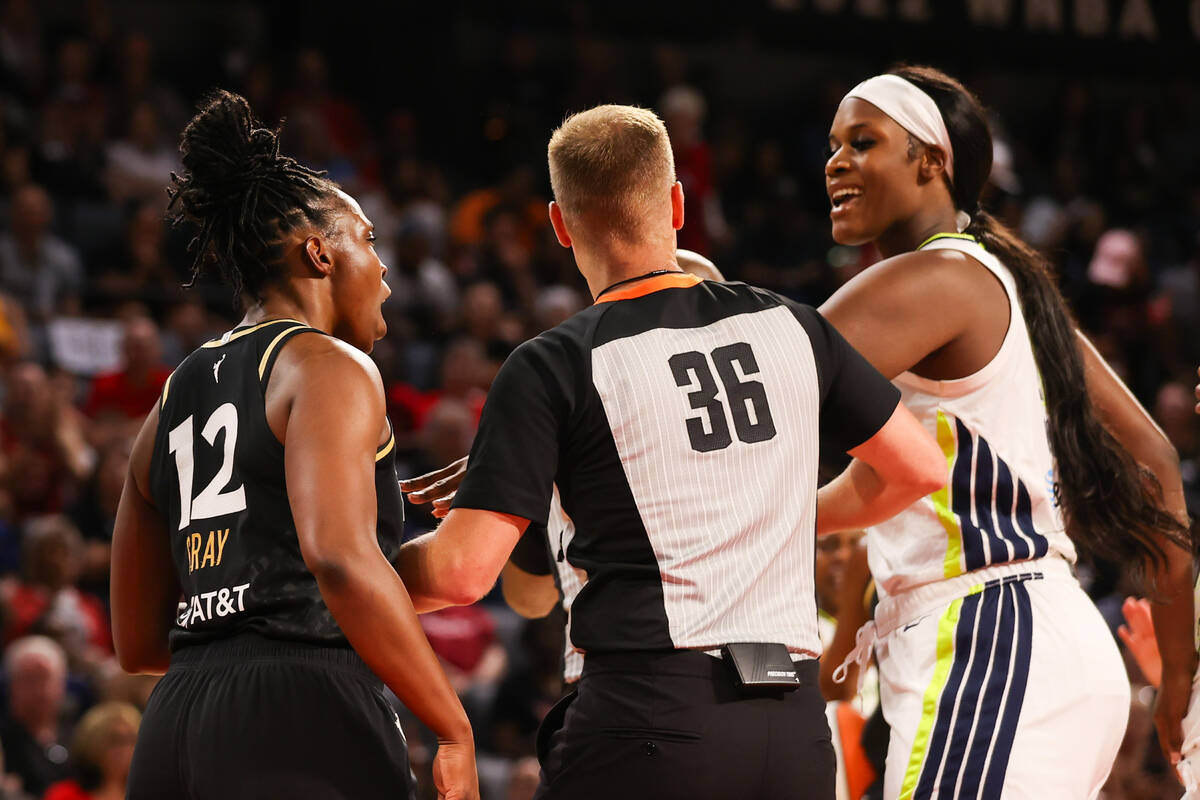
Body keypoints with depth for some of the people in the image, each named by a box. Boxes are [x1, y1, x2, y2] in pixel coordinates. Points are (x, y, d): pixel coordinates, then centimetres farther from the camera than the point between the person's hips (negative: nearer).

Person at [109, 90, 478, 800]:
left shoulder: (172, 401, 22)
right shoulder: (331, 368, -1)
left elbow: (138, 643, 23)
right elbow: (338, 556, -19)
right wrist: (454, 728, -14)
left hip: (173, 724, 8)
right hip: (302, 722, -8)